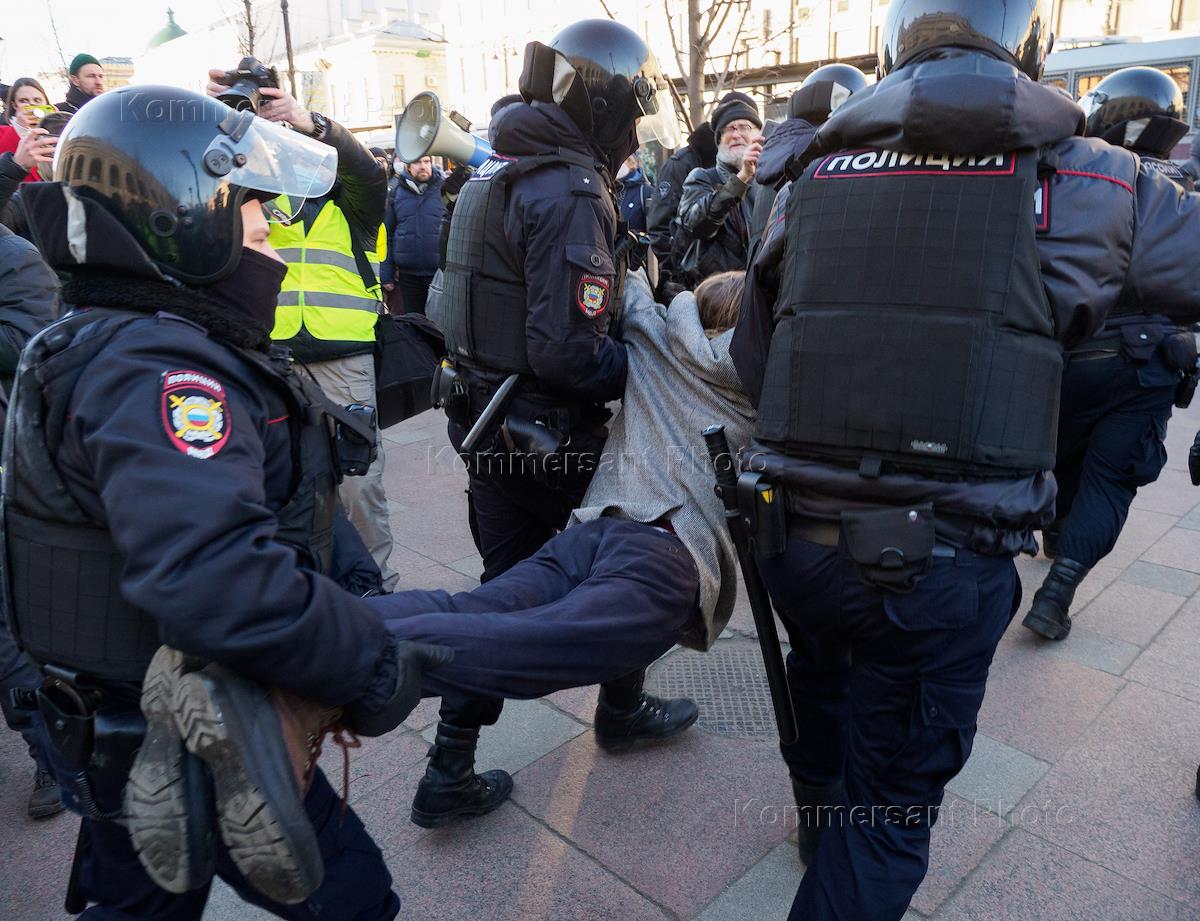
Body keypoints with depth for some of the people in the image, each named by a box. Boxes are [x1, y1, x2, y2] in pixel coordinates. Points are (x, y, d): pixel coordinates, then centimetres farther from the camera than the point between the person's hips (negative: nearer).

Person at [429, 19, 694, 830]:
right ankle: (623, 708, 39)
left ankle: (452, 773, 20)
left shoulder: (495, 173, 10)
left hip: (488, 420, 8)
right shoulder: (571, 193, -20)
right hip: (555, 436, -8)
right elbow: (569, 351, -27)